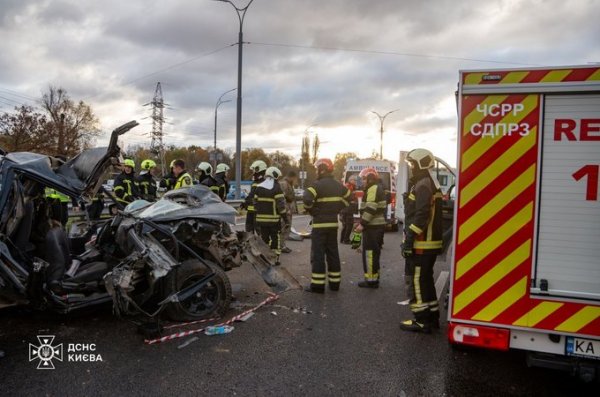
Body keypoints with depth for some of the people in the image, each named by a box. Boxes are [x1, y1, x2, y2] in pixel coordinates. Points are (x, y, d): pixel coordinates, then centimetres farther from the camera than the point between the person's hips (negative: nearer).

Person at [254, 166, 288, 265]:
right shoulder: (276, 188, -10)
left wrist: (257, 213, 19)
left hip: (261, 218, 5)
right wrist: (284, 216, -6)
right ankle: (275, 259, 5)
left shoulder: (259, 187, 7)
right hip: (274, 218, -4)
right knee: (275, 238, 5)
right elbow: (280, 204, -13)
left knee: (264, 238, 13)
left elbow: (255, 202, 10)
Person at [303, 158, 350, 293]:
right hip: (333, 223, 7)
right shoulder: (338, 185, 9)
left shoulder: (318, 185, -14)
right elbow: (349, 197, 21)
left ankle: (318, 285, -2)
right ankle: (334, 282, 19)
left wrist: (311, 210, -8)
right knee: (333, 253, 13)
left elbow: (306, 199, -27)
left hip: (320, 224, -7)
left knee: (318, 254, -3)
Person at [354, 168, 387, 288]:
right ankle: (374, 277, 23)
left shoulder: (373, 189, -14)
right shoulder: (377, 189, 19)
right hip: (377, 225, 11)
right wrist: (363, 222, 20)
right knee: (374, 252, 15)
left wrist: (362, 224, -21)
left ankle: (371, 279, -3)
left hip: (372, 226, -11)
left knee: (369, 253, -7)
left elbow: (370, 209, -22)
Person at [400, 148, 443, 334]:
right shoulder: (431, 184, 18)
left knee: (415, 280, -4)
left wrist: (409, 238, -22)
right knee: (425, 279, 16)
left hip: (421, 243, -10)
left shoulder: (423, 185, -15)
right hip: (430, 242, 10)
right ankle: (432, 317, 24)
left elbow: (421, 216, -25)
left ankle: (422, 320, 2)